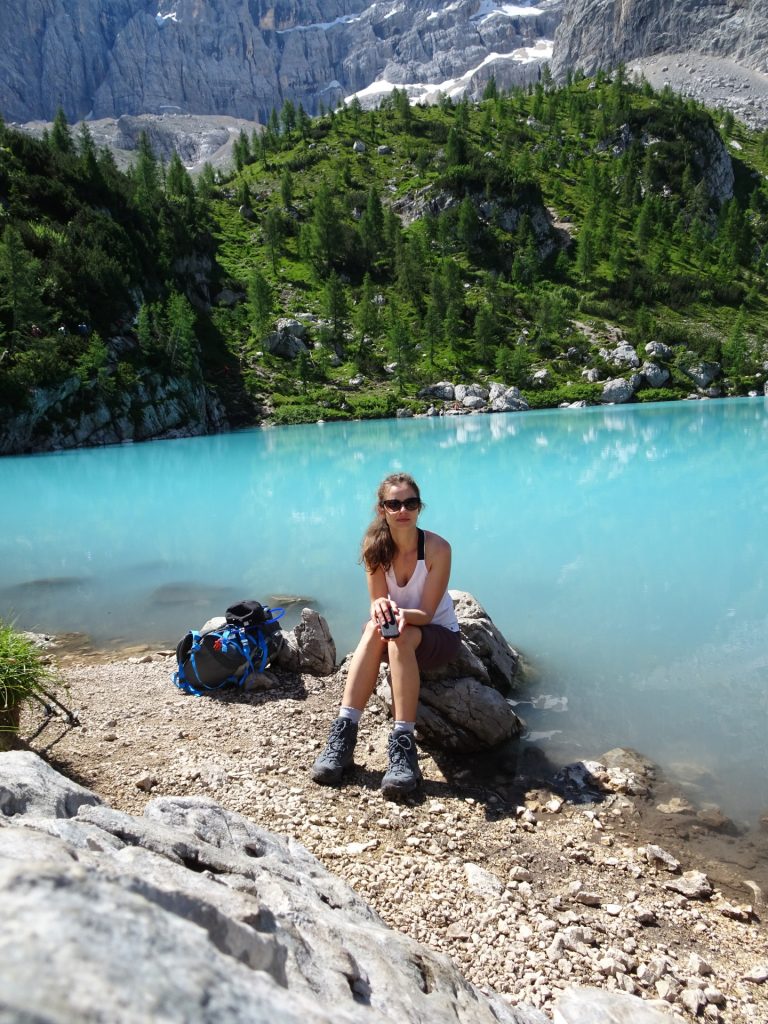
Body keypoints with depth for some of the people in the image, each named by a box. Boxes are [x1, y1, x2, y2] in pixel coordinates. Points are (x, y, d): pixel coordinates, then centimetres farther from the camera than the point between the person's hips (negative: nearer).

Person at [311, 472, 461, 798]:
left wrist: (403, 614, -42)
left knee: (401, 638, -36)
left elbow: (426, 613, -20)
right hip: (395, 626, 3)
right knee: (374, 629, -33)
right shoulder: (375, 547, -11)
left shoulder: (437, 548, -20)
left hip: (439, 634, -2)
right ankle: (343, 735, -36)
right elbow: (377, 602, -14)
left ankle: (403, 746, -39)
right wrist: (381, 608, -38)